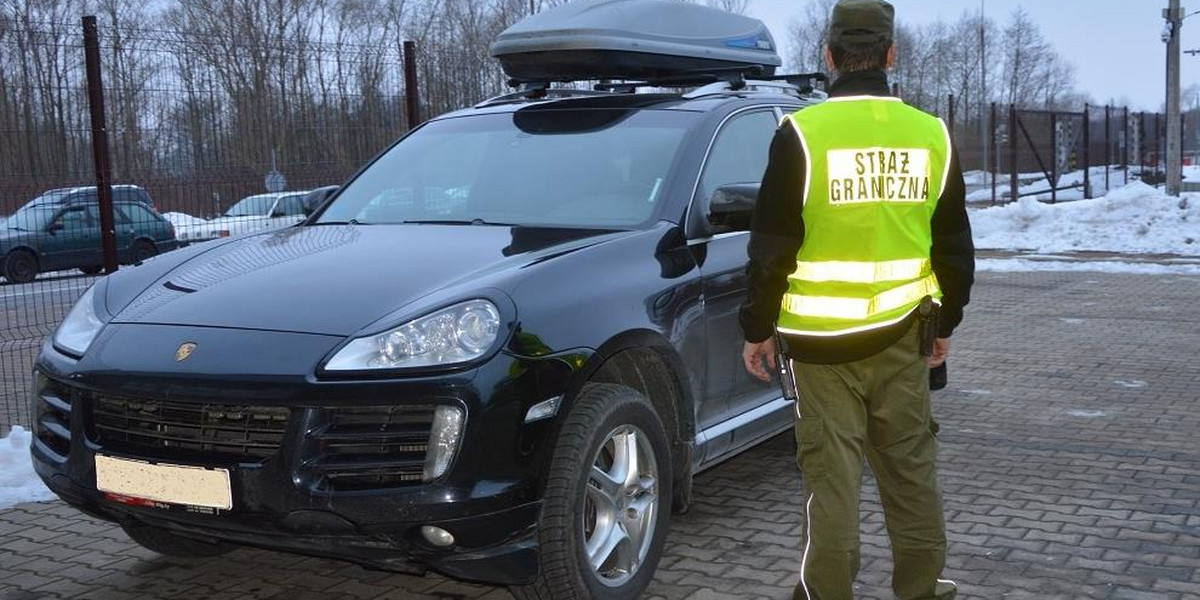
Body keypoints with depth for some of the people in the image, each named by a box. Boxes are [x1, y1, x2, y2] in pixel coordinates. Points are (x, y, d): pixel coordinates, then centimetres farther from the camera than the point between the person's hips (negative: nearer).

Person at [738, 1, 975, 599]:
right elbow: (955, 248, 9)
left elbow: (771, 246, -8)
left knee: (832, 473, 4)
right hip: (902, 335, 4)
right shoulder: (932, 135, 3)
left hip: (822, 339, -3)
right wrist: (944, 322, 21)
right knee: (910, 467, 15)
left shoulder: (803, 133, -10)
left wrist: (758, 328, 2)